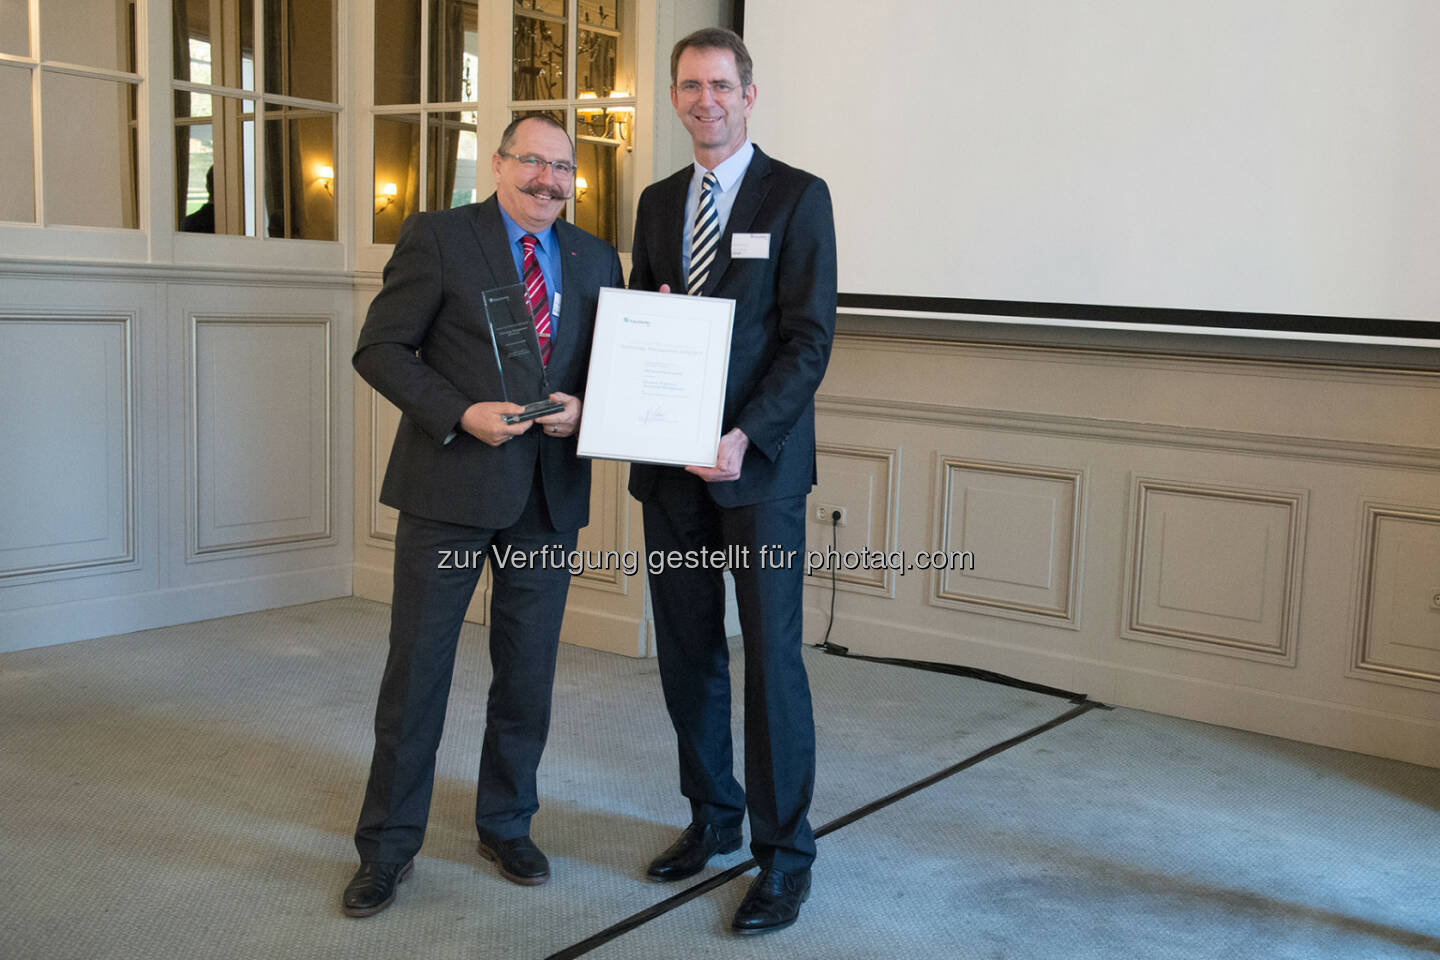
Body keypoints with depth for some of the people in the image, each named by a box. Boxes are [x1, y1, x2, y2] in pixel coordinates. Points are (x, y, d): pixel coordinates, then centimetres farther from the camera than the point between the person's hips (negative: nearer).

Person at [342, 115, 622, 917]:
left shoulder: (595, 259, 11)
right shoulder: (437, 236, -2)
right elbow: (380, 348, -6)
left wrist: (583, 407, -8)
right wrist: (462, 415, -18)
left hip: (549, 491, 4)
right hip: (450, 486, -4)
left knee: (529, 671, 12)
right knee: (417, 668, 3)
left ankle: (508, 824, 31)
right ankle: (389, 845, 17)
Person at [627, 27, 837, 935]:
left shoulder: (798, 197, -2)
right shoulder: (659, 202, 15)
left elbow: (811, 338, -9)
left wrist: (747, 436, -20)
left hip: (758, 462, -5)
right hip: (671, 461, 5)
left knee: (772, 656, -2)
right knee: (687, 652, 10)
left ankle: (785, 853, 8)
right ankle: (713, 817, 26)